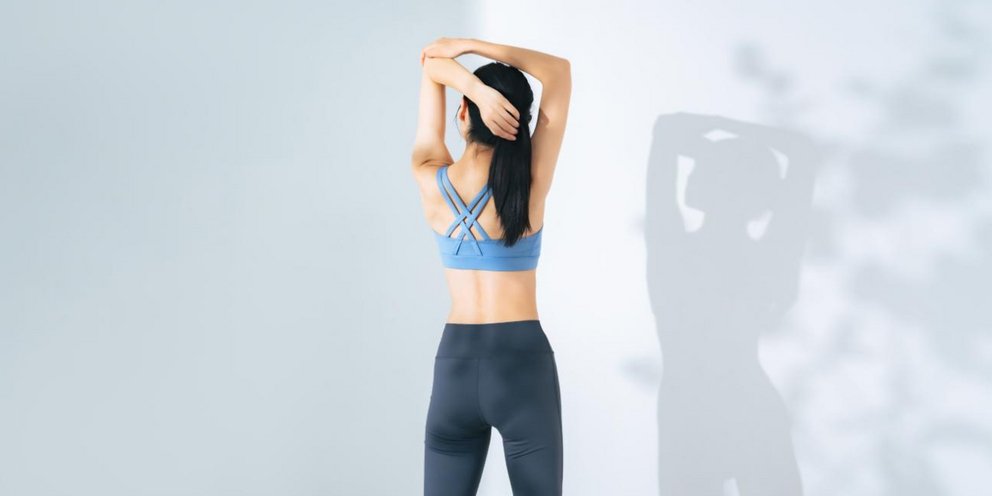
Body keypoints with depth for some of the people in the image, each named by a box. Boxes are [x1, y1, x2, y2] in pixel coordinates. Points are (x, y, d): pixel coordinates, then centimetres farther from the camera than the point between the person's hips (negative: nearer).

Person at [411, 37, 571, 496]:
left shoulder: (430, 180, -5)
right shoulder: (530, 184, -9)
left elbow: (432, 68, 6)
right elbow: (559, 71, -1)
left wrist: (476, 88, -14)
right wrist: (468, 45, -5)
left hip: (455, 362, 2)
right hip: (523, 360, -2)